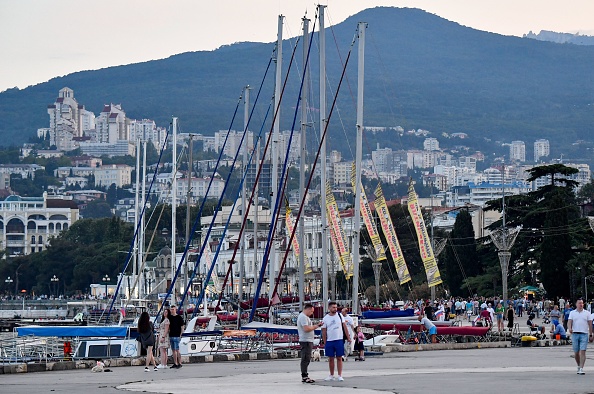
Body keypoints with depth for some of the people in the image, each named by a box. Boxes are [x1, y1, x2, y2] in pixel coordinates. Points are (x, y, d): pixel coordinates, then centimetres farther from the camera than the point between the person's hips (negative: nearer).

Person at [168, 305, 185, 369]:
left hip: (177, 336, -6)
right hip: (171, 336, 6)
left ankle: (179, 363, -5)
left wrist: (180, 335, -6)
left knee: (177, 350, -9)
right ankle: (175, 363, 12)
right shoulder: (169, 317, 11)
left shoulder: (179, 317, -4)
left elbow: (182, 327, -3)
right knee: (173, 350, 8)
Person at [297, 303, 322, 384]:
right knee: (306, 359, -10)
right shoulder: (303, 317, -14)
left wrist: (316, 325, 11)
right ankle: (304, 377, -10)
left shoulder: (305, 317, 21)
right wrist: (315, 326, -10)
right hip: (305, 341, -11)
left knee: (306, 359, 13)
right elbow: (306, 329, -22)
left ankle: (305, 376, 16)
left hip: (308, 341, 11)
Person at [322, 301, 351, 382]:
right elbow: (324, 331, 4)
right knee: (331, 358, 7)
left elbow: (344, 326, 5)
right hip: (329, 341, 1)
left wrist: (348, 337, 0)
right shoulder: (325, 318, 2)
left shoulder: (339, 315, 4)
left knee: (339, 358, 0)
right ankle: (331, 375, 16)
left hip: (339, 340, -1)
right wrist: (324, 343, 0)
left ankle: (340, 376, 1)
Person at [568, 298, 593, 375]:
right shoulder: (572, 313, 9)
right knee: (576, 353, 7)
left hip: (584, 334, -1)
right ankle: (579, 366, 26)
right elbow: (569, 322, -2)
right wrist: (569, 328, -23)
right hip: (575, 334, 1)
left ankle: (581, 369, -14)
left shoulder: (587, 313, 8)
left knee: (582, 351, -11)